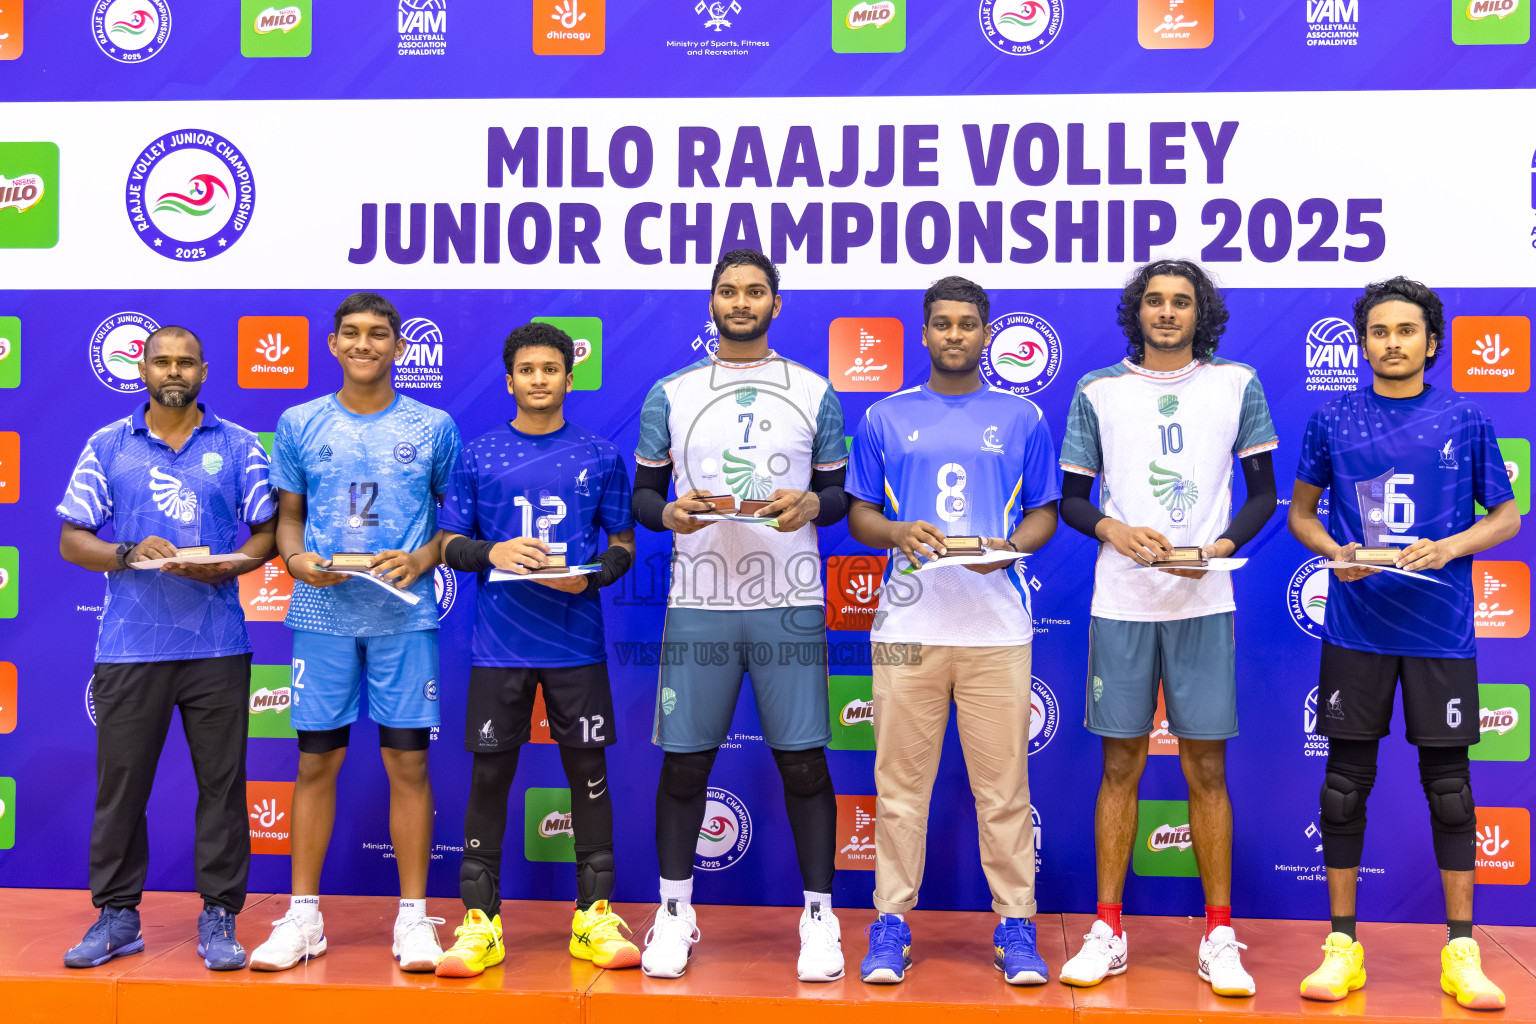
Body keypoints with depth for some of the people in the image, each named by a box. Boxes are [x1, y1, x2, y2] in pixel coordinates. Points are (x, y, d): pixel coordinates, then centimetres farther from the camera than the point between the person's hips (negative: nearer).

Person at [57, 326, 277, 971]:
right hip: (129, 645, 1)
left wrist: (224, 566, -11)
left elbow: (267, 532, 8)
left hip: (217, 645, 0)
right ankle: (116, 917, 19)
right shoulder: (107, 447, 9)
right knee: (120, 781, 5)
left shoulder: (239, 447, 8)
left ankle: (219, 918, 12)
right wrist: (130, 554, -11)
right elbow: (71, 539, 7)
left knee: (222, 783, 3)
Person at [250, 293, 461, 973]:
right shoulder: (299, 425, 8)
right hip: (322, 616, 1)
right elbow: (288, 515, 13)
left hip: (405, 616, -1)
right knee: (316, 762, 5)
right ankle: (303, 916, 17)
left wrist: (421, 560, -9)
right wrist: (296, 559, -7)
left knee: (408, 762, 1)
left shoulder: (433, 428, 5)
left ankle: (413, 917, 12)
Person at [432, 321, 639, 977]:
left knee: (589, 774, 5)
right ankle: (480, 923, 12)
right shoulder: (478, 457, 6)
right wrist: (491, 553, -12)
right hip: (499, 646, 0)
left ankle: (594, 917, 16)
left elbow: (624, 546, 9)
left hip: (578, 645, 0)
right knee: (488, 777, 3)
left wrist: (590, 576, -11)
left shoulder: (600, 457, 6)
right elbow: (448, 544, 8)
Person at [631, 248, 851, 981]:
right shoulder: (671, 394, 9)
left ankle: (819, 917, 15)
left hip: (791, 603, 0)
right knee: (683, 760, 5)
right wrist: (669, 513, -11)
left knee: (803, 761, 1)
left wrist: (811, 503, -11)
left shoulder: (814, 392, 8)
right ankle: (674, 913, 21)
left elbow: (843, 493, 11)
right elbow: (641, 494, 11)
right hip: (698, 602, 1)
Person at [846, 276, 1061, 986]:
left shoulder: (1022, 419, 11)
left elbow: (1044, 513, 12)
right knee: (900, 780, 2)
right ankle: (891, 923, 12)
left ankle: (1016, 927, 12)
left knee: (1003, 784, 1)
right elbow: (859, 514, 12)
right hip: (907, 623, 0)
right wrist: (898, 534, -9)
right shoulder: (886, 418, 12)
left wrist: (1011, 545, -8)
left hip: (996, 624, 0)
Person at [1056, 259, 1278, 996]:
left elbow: (1263, 492, 9)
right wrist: (1113, 530, -11)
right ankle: (1107, 932, 15)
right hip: (1120, 602, 0)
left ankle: (1219, 937, 14)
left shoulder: (1237, 385, 7)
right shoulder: (1097, 392, 7)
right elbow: (1071, 497, 9)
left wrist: (1222, 546, -9)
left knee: (1207, 769, 3)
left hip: (1205, 603, 0)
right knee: (1120, 764, 6)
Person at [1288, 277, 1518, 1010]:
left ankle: (1461, 952, 18)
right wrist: (1334, 552, -9)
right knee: (1344, 785, 4)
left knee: (1448, 786, 6)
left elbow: (1506, 515, 8)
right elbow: (1300, 512, 11)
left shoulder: (1464, 420, 3)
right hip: (1355, 630, 1)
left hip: (1440, 630, 0)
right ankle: (1343, 947, 16)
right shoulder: (1332, 419, 4)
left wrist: (1450, 547, -12)